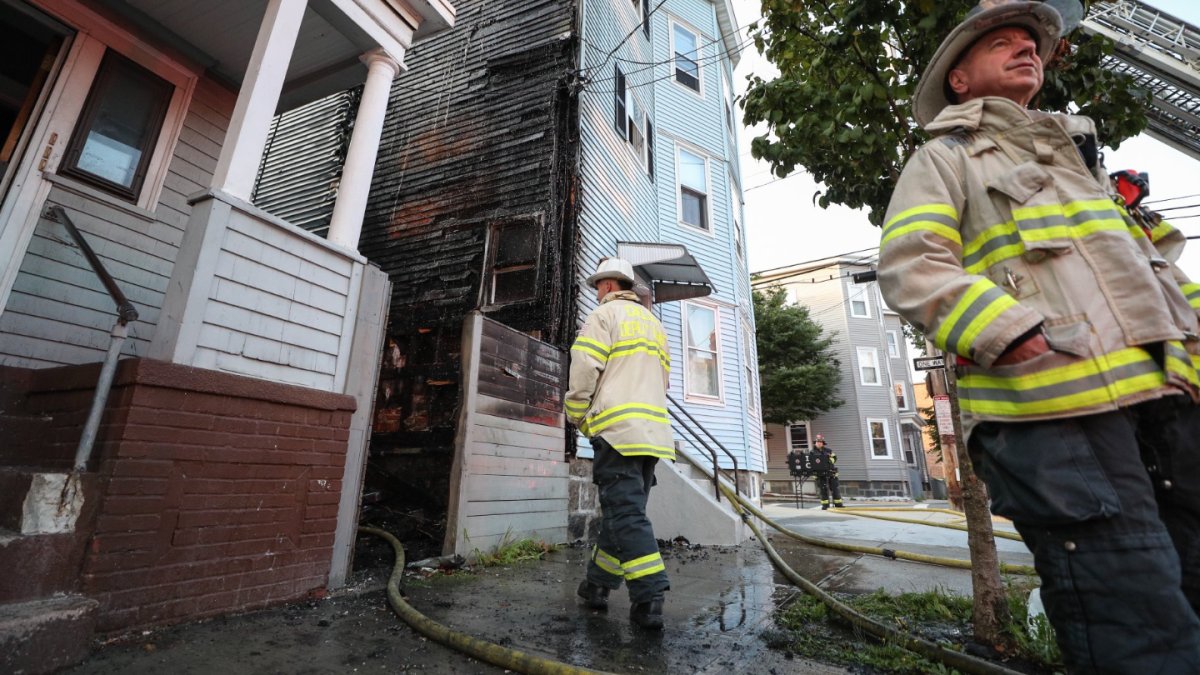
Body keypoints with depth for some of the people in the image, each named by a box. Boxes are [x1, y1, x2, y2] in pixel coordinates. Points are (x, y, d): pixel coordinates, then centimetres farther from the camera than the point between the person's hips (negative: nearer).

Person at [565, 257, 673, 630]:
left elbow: (583, 372, -10)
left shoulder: (605, 315, 0)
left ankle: (649, 599, -8)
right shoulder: (655, 324, 25)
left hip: (617, 428, -8)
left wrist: (578, 417, 3)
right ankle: (598, 584, 24)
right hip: (654, 430, 8)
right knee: (624, 511, 12)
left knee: (626, 513, -6)